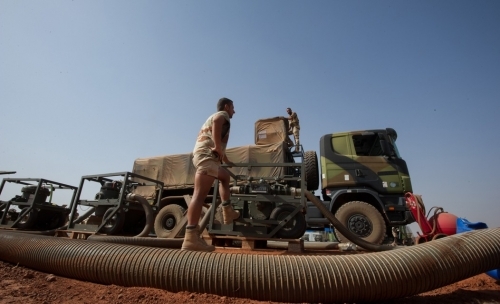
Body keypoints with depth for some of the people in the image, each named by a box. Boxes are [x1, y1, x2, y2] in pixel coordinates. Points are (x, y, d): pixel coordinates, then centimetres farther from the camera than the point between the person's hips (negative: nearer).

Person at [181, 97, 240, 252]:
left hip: (203, 155, 10)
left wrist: (226, 160, 40)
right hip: (206, 155, -10)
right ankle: (191, 238, -22)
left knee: (225, 176, 28)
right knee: (199, 195, -18)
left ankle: (228, 212, 26)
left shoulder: (214, 117, 34)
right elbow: (217, 122, -18)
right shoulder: (222, 114, 7)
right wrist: (218, 147, -23)